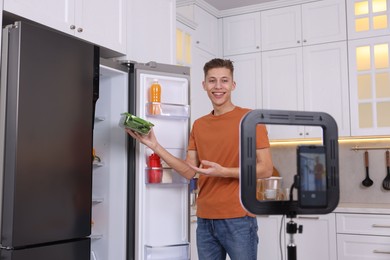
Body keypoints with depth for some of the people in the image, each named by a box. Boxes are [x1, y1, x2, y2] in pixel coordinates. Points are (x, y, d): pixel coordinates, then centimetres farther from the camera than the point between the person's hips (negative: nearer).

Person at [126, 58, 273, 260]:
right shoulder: (198, 125, 11)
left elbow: (266, 169, -8)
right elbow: (189, 171, 9)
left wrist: (224, 171, -20)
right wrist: (155, 146, 1)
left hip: (238, 218, -4)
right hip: (205, 220, 5)